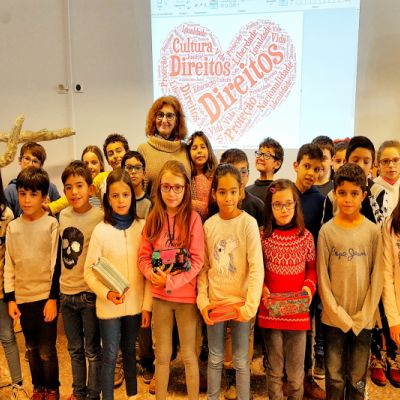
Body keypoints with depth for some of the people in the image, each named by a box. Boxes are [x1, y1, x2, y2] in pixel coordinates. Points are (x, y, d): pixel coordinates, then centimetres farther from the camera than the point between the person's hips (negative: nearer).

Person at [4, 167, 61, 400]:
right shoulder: (12, 227, 2)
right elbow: (9, 265, 6)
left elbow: (56, 264, -8)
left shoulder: (52, 225, -8)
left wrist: (53, 298, -11)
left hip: (46, 296, -3)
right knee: (32, 348, 15)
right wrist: (10, 298, 3)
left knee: (47, 349, 3)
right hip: (23, 297, 4)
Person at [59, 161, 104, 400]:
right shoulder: (63, 215, 3)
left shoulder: (99, 217, -14)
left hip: (90, 293, -5)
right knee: (75, 349, 20)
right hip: (66, 292, 5)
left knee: (92, 351, 9)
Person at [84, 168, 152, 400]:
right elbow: (89, 271, -6)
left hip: (135, 303, 2)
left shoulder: (143, 227, -5)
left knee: (129, 351, 20)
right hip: (109, 306, -2)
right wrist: (107, 293, -21)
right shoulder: (101, 231, -10)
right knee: (110, 356, 8)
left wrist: (147, 304, -3)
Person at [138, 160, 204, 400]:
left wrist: (171, 282, -20)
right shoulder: (153, 219, 1)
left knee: (189, 355, 12)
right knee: (162, 355, 17)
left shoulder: (193, 218, -11)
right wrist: (153, 275, -16)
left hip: (186, 296, -3)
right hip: (160, 296, 3)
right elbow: (144, 256, 3)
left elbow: (197, 261, -13)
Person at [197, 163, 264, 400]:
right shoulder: (209, 224, -2)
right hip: (215, 302, 3)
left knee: (241, 361, 11)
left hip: (239, 302, -2)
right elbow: (204, 267, 2)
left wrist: (250, 306, -18)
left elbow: (257, 267, -14)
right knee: (215, 359, 16)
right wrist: (202, 300, -4)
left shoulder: (248, 223, -11)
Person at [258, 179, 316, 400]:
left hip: (298, 310, 0)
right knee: (274, 368, 14)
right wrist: (262, 289, -12)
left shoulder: (306, 236, -1)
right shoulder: (263, 237, -4)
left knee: (296, 371, 10)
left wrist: (309, 286, -10)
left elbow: (312, 268, 8)